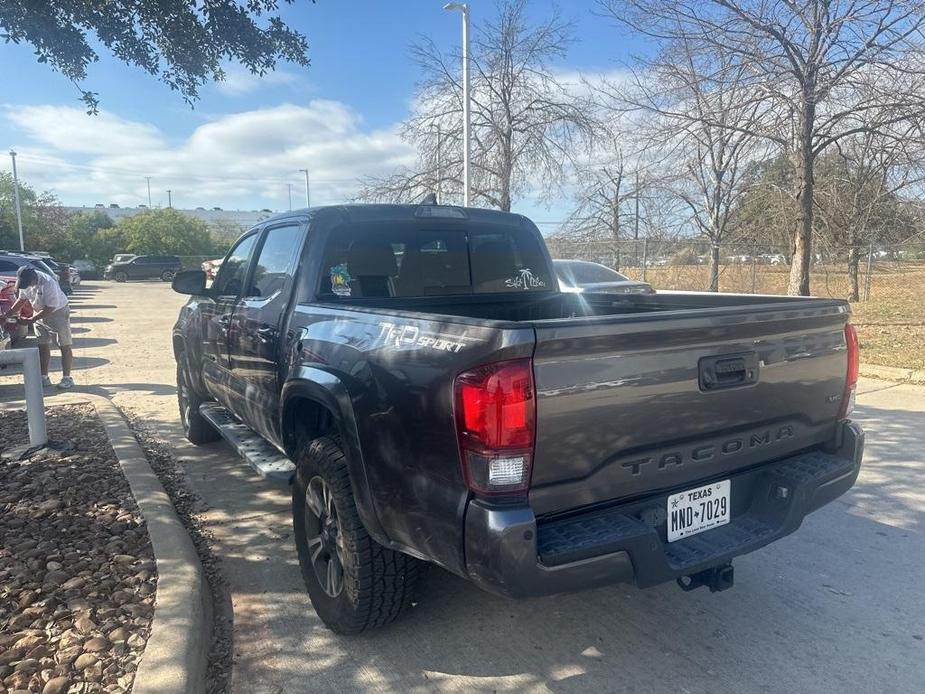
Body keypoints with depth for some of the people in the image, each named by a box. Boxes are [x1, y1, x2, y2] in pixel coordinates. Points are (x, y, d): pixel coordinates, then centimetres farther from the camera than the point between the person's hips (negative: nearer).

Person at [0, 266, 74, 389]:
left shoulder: (48, 284, -32)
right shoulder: (25, 282, -10)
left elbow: (49, 308, -27)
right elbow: (21, 299, 6)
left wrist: (31, 320, -24)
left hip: (58, 312, -7)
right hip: (40, 313, 7)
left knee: (64, 346, -2)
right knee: (43, 346, 8)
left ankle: (67, 378, 1)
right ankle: (44, 378, 15)